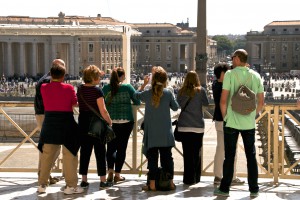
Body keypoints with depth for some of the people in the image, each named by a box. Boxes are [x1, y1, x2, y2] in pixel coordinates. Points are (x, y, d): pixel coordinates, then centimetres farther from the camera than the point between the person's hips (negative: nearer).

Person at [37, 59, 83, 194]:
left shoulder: (43, 88, -2)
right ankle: (71, 186, 5)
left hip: (49, 124, 4)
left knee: (47, 155, 12)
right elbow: (75, 103, 2)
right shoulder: (69, 88, -9)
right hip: (66, 123, -3)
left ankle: (42, 184, 17)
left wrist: (52, 79, 22)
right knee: (69, 155, 4)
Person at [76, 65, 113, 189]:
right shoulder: (97, 90, -15)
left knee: (84, 151, 11)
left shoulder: (80, 89, 4)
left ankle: (84, 180, 15)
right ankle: (103, 181, 8)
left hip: (83, 123, 5)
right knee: (100, 152, 4)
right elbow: (103, 111, -17)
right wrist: (110, 122, -4)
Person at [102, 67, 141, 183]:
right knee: (121, 148, 7)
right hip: (126, 122, -2)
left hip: (110, 122, 2)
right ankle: (117, 175, 11)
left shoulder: (106, 88, -1)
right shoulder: (127, 87, -6)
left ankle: (110, 171, 2)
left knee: (111, 147, 15)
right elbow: (137, 102, 1)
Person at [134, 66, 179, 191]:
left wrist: (143, 84, 23)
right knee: (167, 156, 9)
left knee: (152, 157, 4)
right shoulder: (168, 93, -5)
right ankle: (170, 182, 13)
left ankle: (152, 184, 4)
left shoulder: (147, 94, -4)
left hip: (151, 133, 0)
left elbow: (136, 95, 16)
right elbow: (175, 107, 7)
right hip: (165, 133, 0)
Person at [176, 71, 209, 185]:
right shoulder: (201, 91, -5)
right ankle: (196, 177, 14)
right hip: (198, 126, -1)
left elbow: (179, 105, 9)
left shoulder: (181, 91, 0)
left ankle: (189, 178, 4)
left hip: (184, 126, 1)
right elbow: (206, 103, 6)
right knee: (197, 152, 10)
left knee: (187, 152, 3)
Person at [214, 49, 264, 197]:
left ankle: (224, 188, 10)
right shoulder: (256, 76, 5)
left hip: (231, 122, -3)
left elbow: (223, 100, -11)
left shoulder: (230, 74, -7)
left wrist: (224, 116, 3)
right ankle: (254, 189, 14)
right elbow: (261, 103, 6)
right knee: (251, 156, 10)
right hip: (249, 123, 3)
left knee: (229, 156, 4)